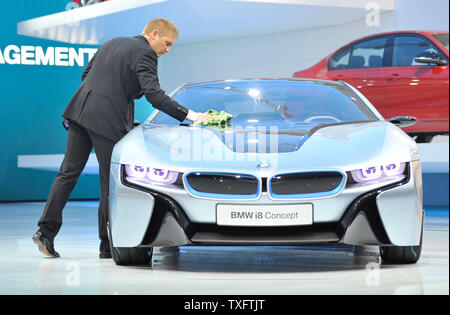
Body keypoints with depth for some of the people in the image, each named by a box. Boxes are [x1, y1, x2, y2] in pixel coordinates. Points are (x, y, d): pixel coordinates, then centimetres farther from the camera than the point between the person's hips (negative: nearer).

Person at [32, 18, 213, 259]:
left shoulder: (112, 43, 19)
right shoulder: (145, 54, -6)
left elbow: (86, 74, 22)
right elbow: (154, 94, -17)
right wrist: (189, 115, -18)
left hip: (80, 112, 7)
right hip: (108, 121, -7)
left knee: (68, 173, 9)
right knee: (111, 182, 2)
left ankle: (46, 231, 1)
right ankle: (108, 245, 7)